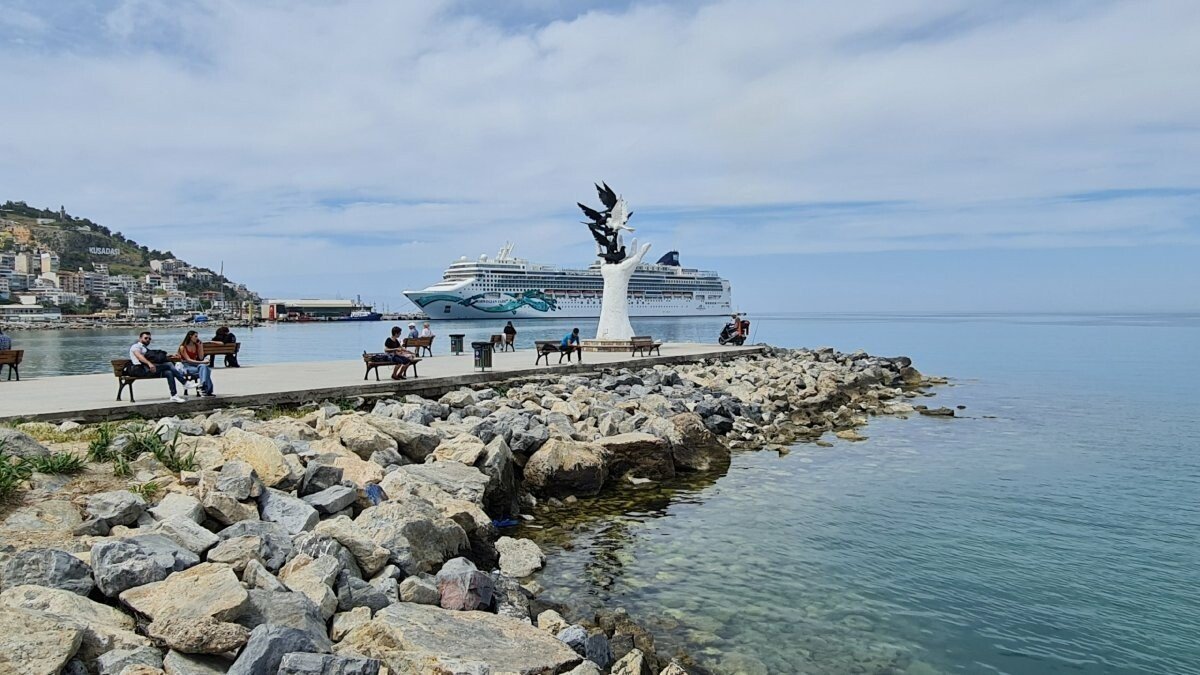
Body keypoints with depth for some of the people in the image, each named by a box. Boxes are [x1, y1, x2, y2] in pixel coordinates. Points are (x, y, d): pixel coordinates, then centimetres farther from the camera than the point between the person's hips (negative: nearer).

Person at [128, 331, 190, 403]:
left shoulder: (146, 348, 34)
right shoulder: (136, 346, 6)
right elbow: (139, 356, -14)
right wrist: (149, 363, -33)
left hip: (149, 369, 9)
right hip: (140, 369, -9)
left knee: (169, 373, -17)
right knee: (168, 365, -22)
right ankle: (185, 383, -25)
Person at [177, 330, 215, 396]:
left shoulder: (196, 346, 12)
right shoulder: (183, 347, -4)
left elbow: (201, 358, 6)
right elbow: (188, 360, -13)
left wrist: (201, 346, -1)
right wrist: (201, 362, -24)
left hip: (195, 365, 5)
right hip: (186, 366, -5)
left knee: (204, 367, -31)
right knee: (203, 369, -33)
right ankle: (207, 390, -40)